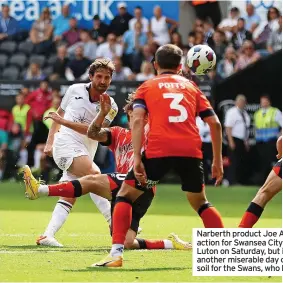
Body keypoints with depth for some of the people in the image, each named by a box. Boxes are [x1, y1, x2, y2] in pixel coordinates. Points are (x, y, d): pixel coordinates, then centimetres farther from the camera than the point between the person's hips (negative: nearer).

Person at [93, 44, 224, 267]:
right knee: (200, 203, 25)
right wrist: (218, 161, 20)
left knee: (125, 195, 13)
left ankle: (116, 253, -2)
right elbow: (215, 123, 15)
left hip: (158, 150, -3)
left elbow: (138, 120, -3)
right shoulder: (191, 86, 23)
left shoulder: (147, 87, 16)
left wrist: (137, 159, -9)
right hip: (191, 151, 3)